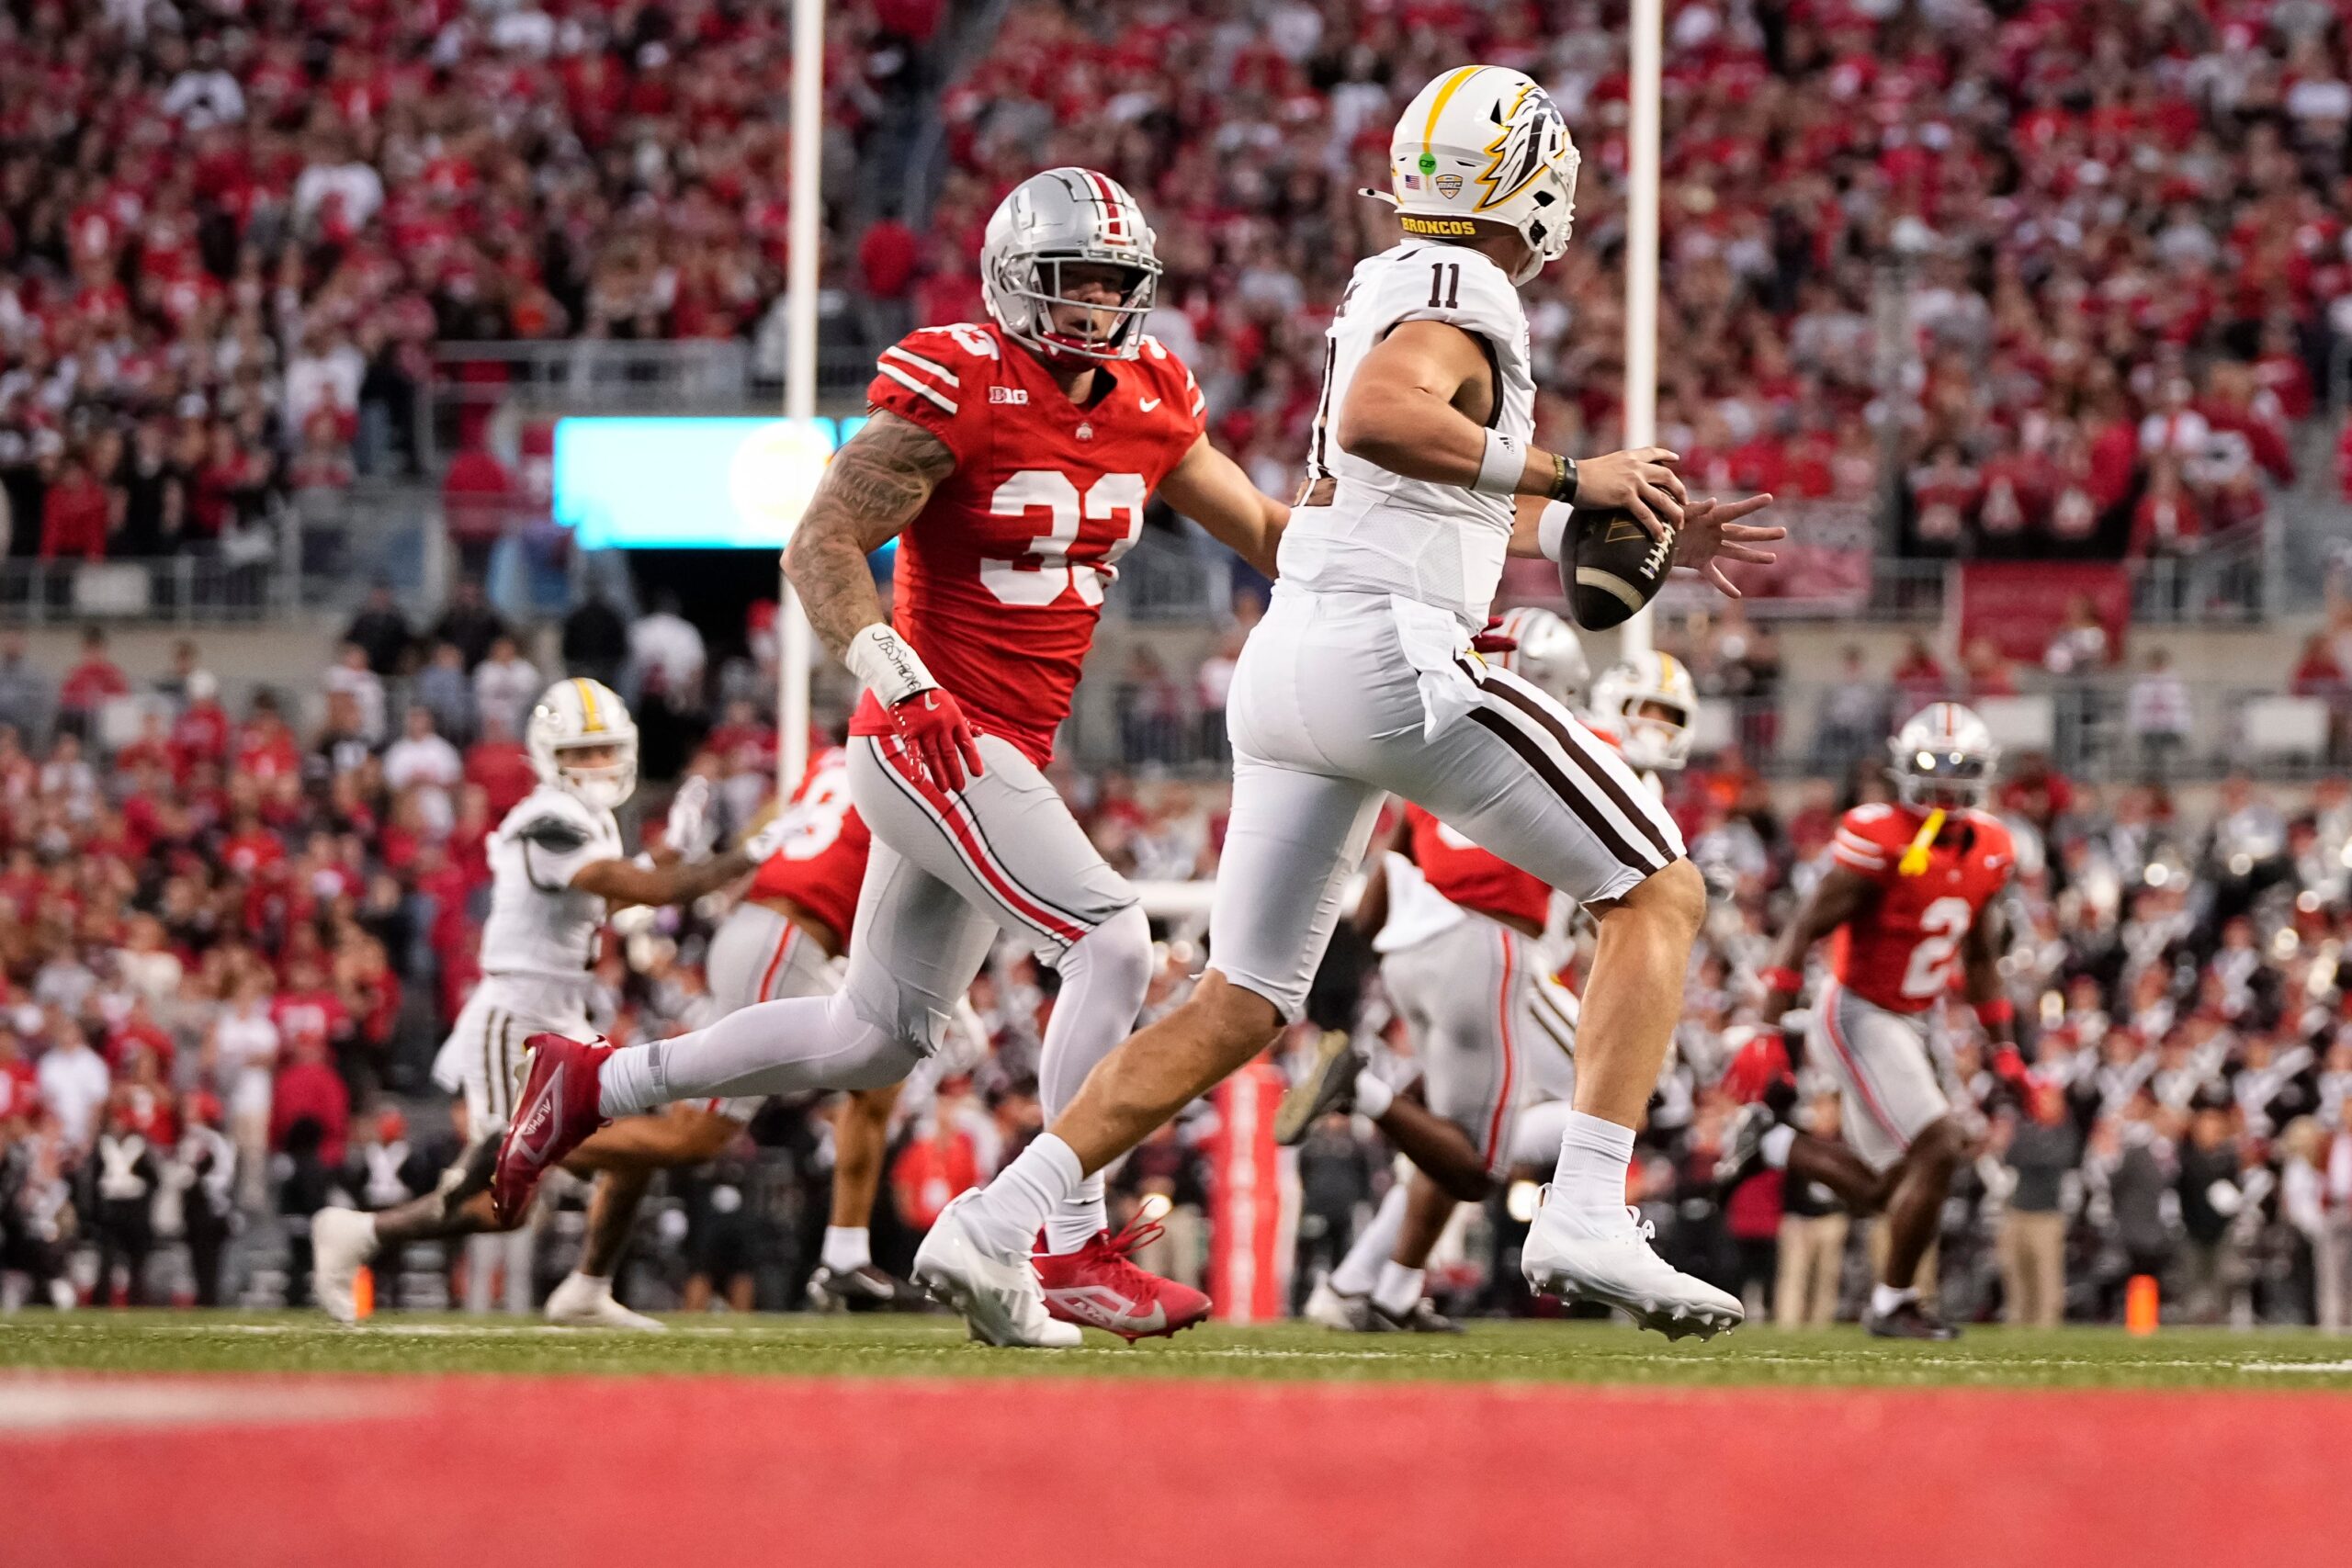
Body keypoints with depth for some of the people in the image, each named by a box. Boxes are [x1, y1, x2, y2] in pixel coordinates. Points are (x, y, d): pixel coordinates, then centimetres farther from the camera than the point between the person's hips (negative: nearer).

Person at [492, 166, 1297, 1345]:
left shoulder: (1144, 399, 9)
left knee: (875, 1037, 14)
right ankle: (1069, 1248, -16)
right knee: (1111, 943, -19)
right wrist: (892, 673, -32)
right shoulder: (957, 388, -14)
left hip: (1001, 754, 9)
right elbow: (821, 548, -18)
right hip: (938, 740, -9)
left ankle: (596, 1085, 28)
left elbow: (1262, 530, 18)